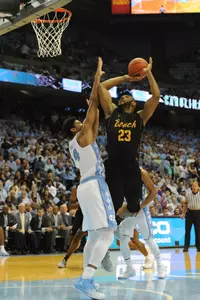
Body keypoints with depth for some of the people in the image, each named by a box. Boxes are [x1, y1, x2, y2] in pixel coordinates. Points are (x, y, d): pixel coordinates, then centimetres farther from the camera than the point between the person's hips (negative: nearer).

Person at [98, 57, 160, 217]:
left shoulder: (140, 117, 11)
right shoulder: (112, 113, 13)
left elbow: (156, 96, 3)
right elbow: (101, 87, 12)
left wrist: (148, 73, 7)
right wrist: (125, 78, 16)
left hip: (132, 167, 0)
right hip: (113, 167, 0)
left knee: (134, 207, 10)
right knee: (113, 207, 4)